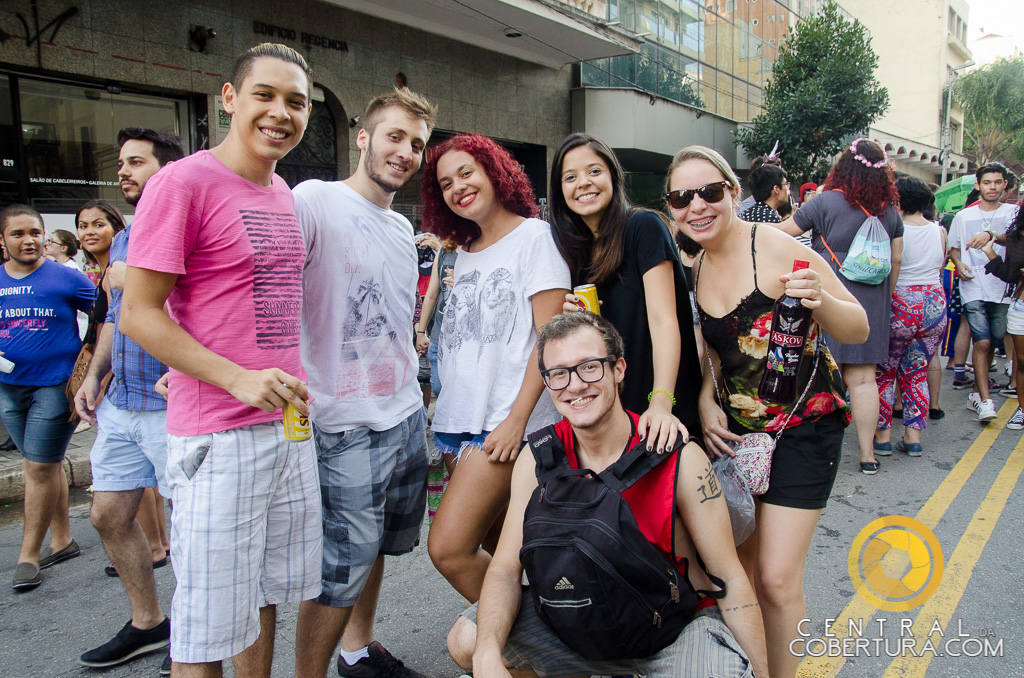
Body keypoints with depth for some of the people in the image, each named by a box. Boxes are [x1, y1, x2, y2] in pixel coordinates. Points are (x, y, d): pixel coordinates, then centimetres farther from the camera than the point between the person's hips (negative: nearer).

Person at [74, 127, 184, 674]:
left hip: (171, 405, -9)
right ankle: (147, 623, 31)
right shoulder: (123, 240, 17)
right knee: (109, 515, 14)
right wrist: (94, 376, 18)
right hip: (120, 404, 9)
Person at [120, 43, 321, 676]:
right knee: (209, 622, 4)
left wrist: (292, 391, 14)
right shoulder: (183, 181, -10)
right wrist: (238, 380, -22)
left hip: (289, 422, 7)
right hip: (218, 433, -7)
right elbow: (139, 314, -13)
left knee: (267, 591, 19)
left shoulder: (283, 193, 13)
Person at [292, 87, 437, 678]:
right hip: (349, 427, -8)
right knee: (341, 570, -1)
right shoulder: (314, 200, -10)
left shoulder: (403, 228, 14)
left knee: (379, 545, 20)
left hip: (407, 415, 8)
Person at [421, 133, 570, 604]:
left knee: (448, 549, -12)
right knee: (497, 547, 7)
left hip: (506, 422, -6)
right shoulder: (464, 252, 19)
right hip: (458, 420, 7)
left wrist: (516, 418, -15)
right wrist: (444, 409, 11)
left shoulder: (534, 236, -2)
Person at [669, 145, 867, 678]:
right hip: (735, 428, 6)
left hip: (803, 425, -5)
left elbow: (858, 331, -14)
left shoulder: (775, 248, -17)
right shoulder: (697, 269, 3)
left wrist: (821, 300, -35)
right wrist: (706, 400, -4)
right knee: (739, 567, 11)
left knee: (776, 578, -6)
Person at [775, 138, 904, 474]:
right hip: (871, 302, 4)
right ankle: (867, 454, 11)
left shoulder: (826, 201, -8)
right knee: (863, 378, 7)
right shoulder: (889, 209, 7)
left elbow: (782, 232, -3)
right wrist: (885, 297, 23)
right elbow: (895, 259, 11)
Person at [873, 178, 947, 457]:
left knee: (883, 372, 8)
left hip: (899, 306, -5)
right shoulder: (940, 231, 3)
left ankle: (882, 436, 10)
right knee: (917, 373, 14)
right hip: (935, 306, 5)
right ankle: (913, 437, 15)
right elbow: (940, 269, 14)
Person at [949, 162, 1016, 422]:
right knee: (982, 341, -11)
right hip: (973, 287, -1)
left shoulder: (1012, 212, 5)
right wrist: (959, 264, -3)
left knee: (992, 343, 7)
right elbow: (954, 248, 18)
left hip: (1002, 286, 1)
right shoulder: (964, 216, 9)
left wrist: (991, 235, -34)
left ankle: (976, 392, 24)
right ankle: (985, 400, -9)